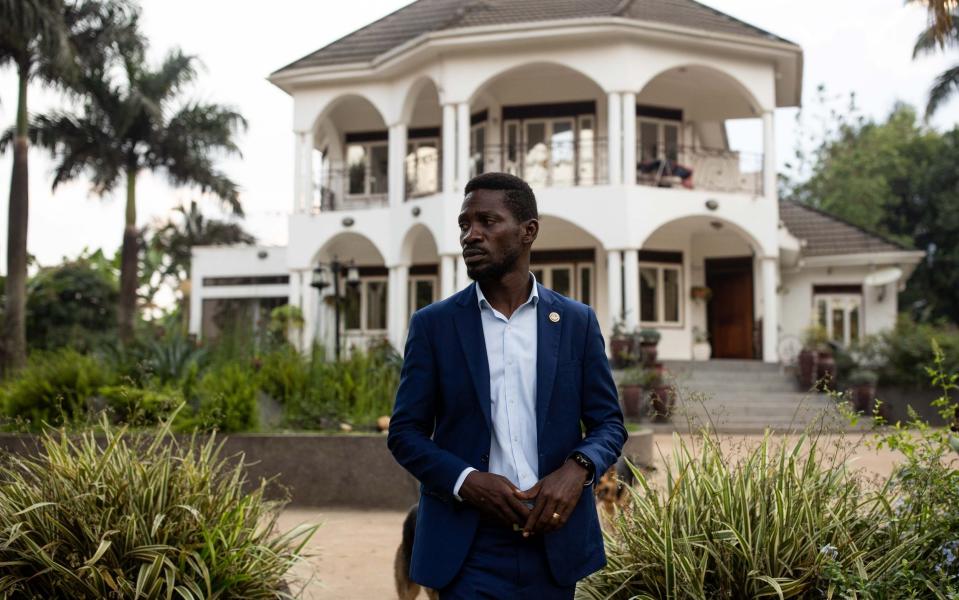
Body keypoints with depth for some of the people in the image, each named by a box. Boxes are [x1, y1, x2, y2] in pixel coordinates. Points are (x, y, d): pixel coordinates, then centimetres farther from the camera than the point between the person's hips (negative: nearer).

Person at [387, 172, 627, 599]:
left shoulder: (577, 322, 4)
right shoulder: (433, 324, 1)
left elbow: (609, 423, 6)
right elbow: (405, 432, 1)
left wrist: (578, 469, -15)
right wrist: (466, 480, -16)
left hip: (554, 537, 2)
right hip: (467, 546, -2)